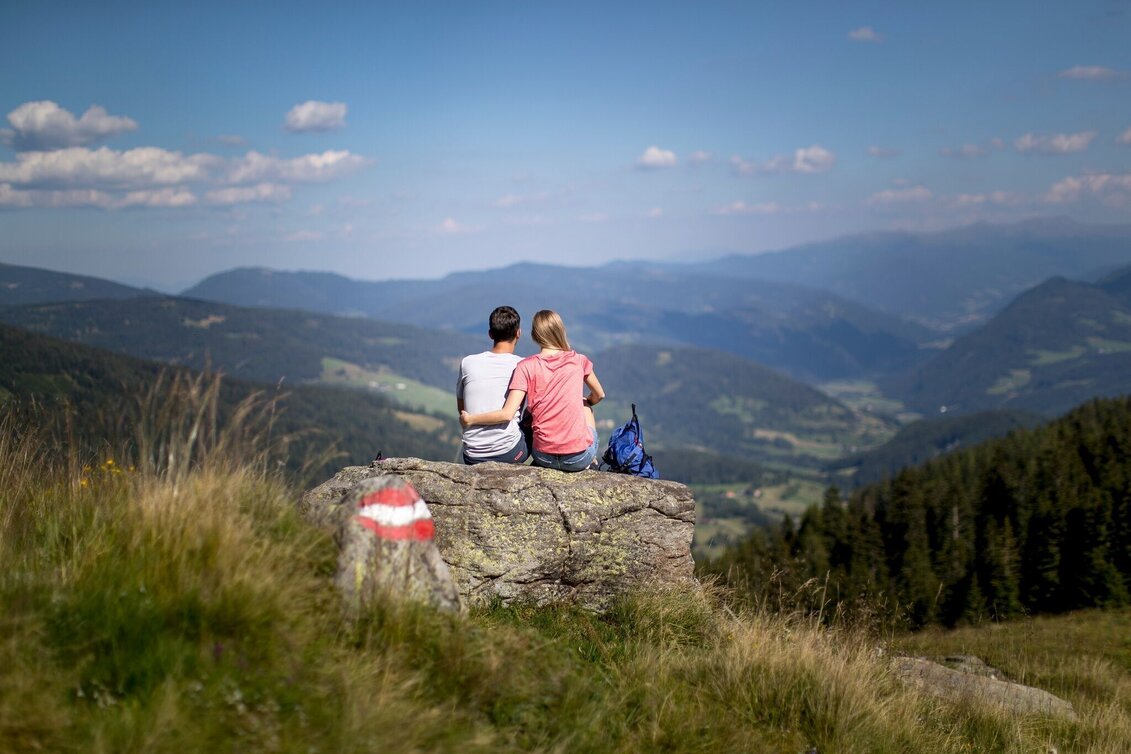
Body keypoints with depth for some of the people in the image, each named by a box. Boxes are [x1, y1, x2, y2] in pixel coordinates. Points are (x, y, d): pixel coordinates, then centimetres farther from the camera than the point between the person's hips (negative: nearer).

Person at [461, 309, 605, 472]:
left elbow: (507, 414, -13)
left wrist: (469, 419, 1)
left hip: (544, 458, 0)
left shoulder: (526, 366, -6)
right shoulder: (578, 361, -2)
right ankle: (592, 463, 41)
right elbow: (599, 395, 14)